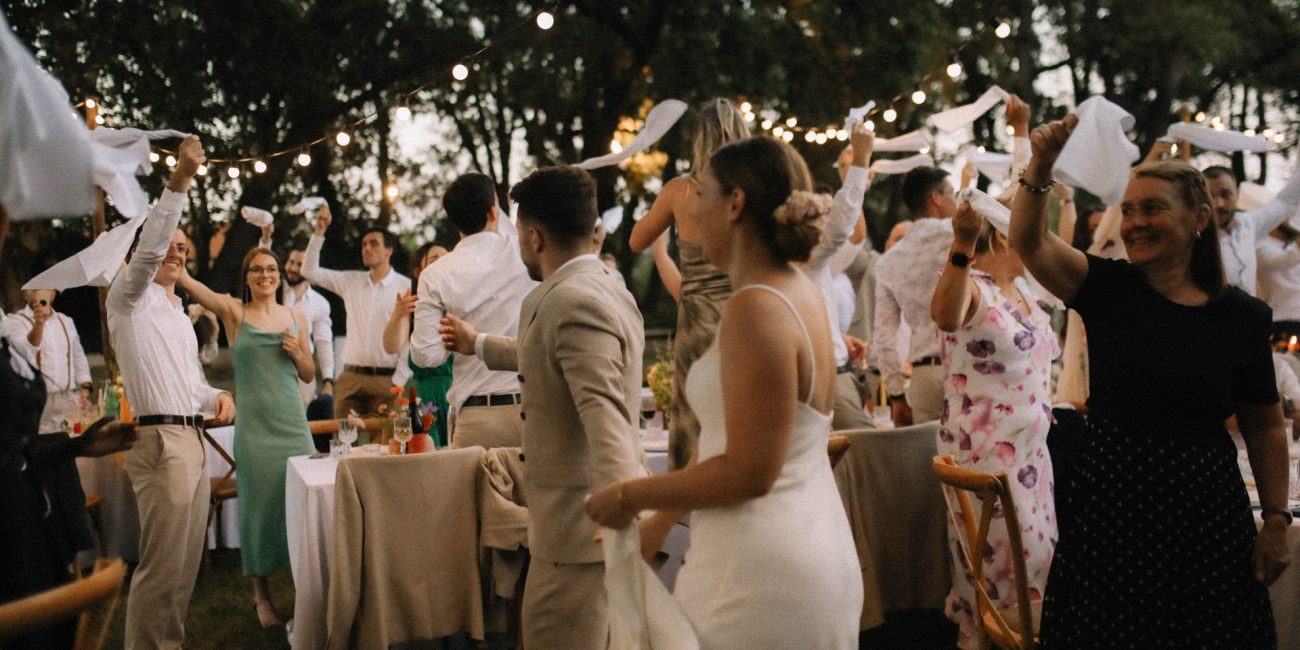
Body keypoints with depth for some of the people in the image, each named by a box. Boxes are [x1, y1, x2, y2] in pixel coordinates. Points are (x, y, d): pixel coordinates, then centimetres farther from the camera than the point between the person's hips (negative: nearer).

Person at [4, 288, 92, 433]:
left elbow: (79, 357, 20)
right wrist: (38, 324, -41)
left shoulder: (65, 321, 16)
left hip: (71, 401, 5)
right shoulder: (15, 321, -2)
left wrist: (85, 389, 6)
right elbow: (26, 350, -22)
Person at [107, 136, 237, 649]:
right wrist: (178, 183, -31)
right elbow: (147, 249, -22)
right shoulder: (131, 298, -2)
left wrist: (215, 396, 7)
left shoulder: (179, 315, 24)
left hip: (191, 438, 9)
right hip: (160, 439, -9)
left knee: (186, 561, 11)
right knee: (162, 565, -10)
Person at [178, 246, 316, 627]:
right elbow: (186, 281, -15)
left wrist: (297, 353, -4)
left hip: (293, 424, 3)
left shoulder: (296, 317, 10)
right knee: (259, 505, 2)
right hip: (254, 427, -3)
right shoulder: (234, 312, 0)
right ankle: (262, 597, 14)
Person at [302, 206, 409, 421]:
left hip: (386, 379, -4)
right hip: (351, 377, 4)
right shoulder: (351, 281, 13)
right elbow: (309, 270, 11)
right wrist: (320, 230, 3)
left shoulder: (404, 286, -1)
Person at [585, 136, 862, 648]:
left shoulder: (756, 309, -19)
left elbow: (748, 472, -20)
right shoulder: (800, 291, 10)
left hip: (761, 570, -9)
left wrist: (631, 496, -10)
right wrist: (661, 518, 19)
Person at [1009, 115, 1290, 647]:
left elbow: (1264, 428, 5)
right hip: (1108, 502, 0)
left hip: (1206, 514, 0)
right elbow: (1029, 241, -18)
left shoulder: (1242, 316, -1)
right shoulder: (1108, 289, -2)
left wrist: (1277, 521, 2)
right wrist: (1040, 166, -33)